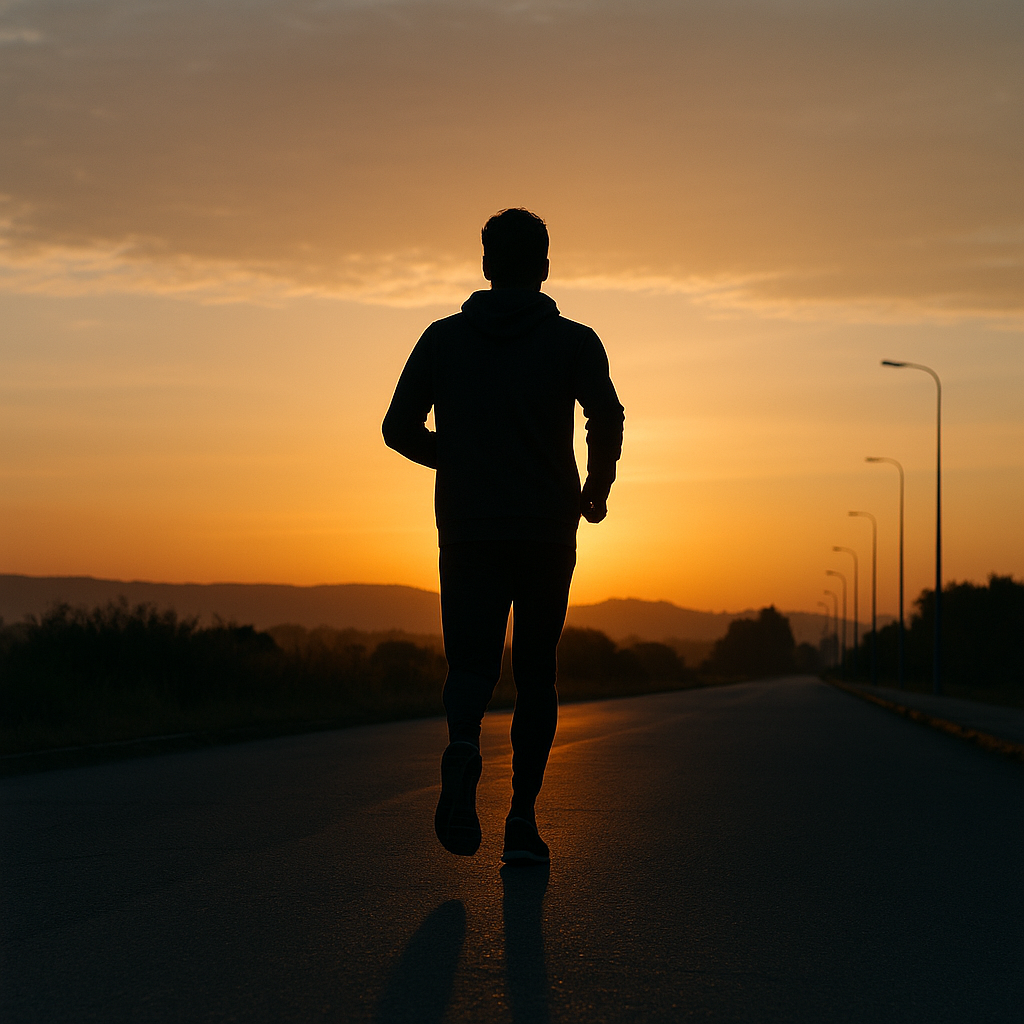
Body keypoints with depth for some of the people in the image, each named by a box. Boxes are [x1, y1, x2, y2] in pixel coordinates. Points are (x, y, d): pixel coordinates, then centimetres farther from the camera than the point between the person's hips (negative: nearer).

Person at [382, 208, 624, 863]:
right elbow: (607, 418, -12)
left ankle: (464, 747, -33)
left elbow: (400, 427, 6)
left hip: (466, 532, 1)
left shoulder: (444, 338, 8)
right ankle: (523, 821, 6)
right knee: (536, 672, 11)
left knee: (472, 663, 1)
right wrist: (598, 485, 7)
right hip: (547, 533, -1)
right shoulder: (573, 341, 2)